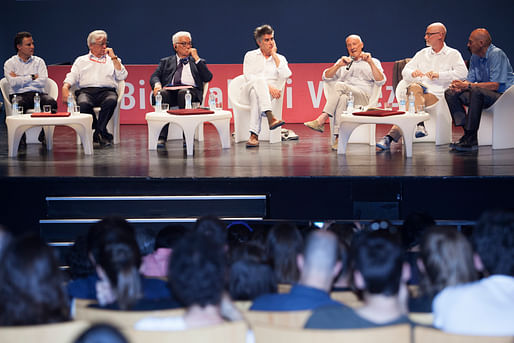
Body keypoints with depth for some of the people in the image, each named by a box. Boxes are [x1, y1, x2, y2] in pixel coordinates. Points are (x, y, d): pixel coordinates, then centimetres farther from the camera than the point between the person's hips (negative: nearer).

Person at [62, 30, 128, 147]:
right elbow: (72, 77, 16)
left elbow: (122, 76, 11)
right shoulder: (81, 60, 27)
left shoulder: (112, 60, 26)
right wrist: (65, 87, -6)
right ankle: (102, 133, -22)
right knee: (83, 104, -37)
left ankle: (99, 133, -27)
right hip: (86, 91, 0)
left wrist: (113, 58, 9)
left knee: (111, 101, -38)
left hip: (107, 90, 0)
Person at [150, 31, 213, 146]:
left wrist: (196, 58, 9)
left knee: (183, 93, -37)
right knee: (161, 93, -35)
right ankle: (162, 137, -40)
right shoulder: (166, 62, 29)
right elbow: (155, 76, 15)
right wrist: (157, 84, -10)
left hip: (191, 90, -1)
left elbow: (208, 78, 11)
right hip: (170, 90, 1)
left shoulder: (198, 62, 28)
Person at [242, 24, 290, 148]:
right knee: (259, 82, -38)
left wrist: (274, 55, 5)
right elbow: (249, 77, 0)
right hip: (250, 88, -1)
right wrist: (267, 86, -15)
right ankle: (270, 118, -57)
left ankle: (254, 134, -50)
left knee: (256, 94, -37)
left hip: (270, 92, 1)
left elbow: (285, 75, -1)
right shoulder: (250, 56, 16)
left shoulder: (280, 58, 20)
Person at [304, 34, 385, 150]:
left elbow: (381, 82, 2)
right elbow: (326, 77, 15)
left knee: (339, 85, -33)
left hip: (363, 99, -3)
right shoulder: (343, 61, 29)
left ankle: (321, 120, -44)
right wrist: (339, 65, -1)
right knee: (342, 98, -37)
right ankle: (339, 138, -48)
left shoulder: (373, 62, 20)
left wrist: (370, 63, -7)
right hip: (344, 94, 3)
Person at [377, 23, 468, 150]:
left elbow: (462, 73, -6)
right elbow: (405, 72, 19)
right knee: (415, 87, -33)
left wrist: (438, 75, -15)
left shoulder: (453, 54, 12)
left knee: (412, 101, -31)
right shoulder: (422, 54, 26)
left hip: (437, 95, -4)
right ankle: (419, 125, -42)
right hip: (418, 92, 4)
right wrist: (413, 73, -6)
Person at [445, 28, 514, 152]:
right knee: (450, 93, -4)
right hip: (483, 95, 9)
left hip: (502, 94, -9)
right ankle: (466, 131, -18)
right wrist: (460, 85, -13)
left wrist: (469, 86, -24)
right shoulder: (475, 57, 10)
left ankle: (471, 140, -34)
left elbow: (495, 85, -23)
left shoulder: (496, 54, -16)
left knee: (476, 91, -37)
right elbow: (470, 80, 11)